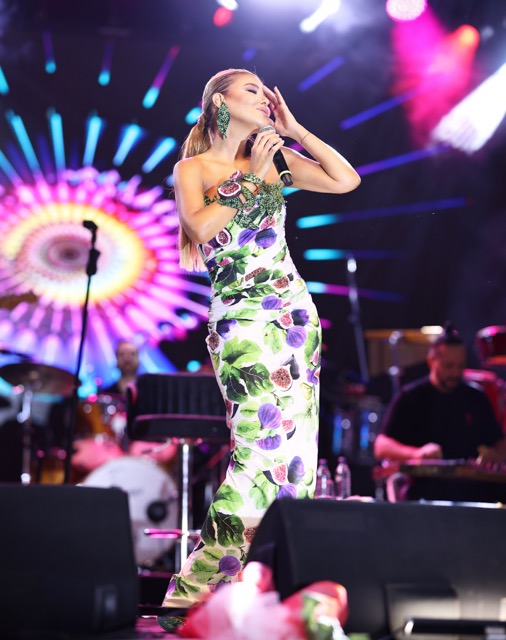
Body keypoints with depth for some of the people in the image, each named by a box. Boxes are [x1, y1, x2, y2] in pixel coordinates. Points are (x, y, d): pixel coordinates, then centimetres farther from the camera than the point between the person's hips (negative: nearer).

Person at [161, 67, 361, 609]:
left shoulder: (275, 158, 16)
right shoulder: (192, 168, 4)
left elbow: (347, 180, 9)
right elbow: (203, 226, -15)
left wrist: (293, 130, 9)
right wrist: (252, 176, -9)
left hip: (295, 311, 6)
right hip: (240, 317, -6)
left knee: (295, 439, 2)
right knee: (261, 436, -17)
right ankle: (198, 582, -9)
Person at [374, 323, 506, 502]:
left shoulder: (476, 399, 12)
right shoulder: (410, 398, 0)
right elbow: (381, 447, -7)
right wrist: (416, 453, -27)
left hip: (472, 493, 4)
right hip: (424, 495, -4)